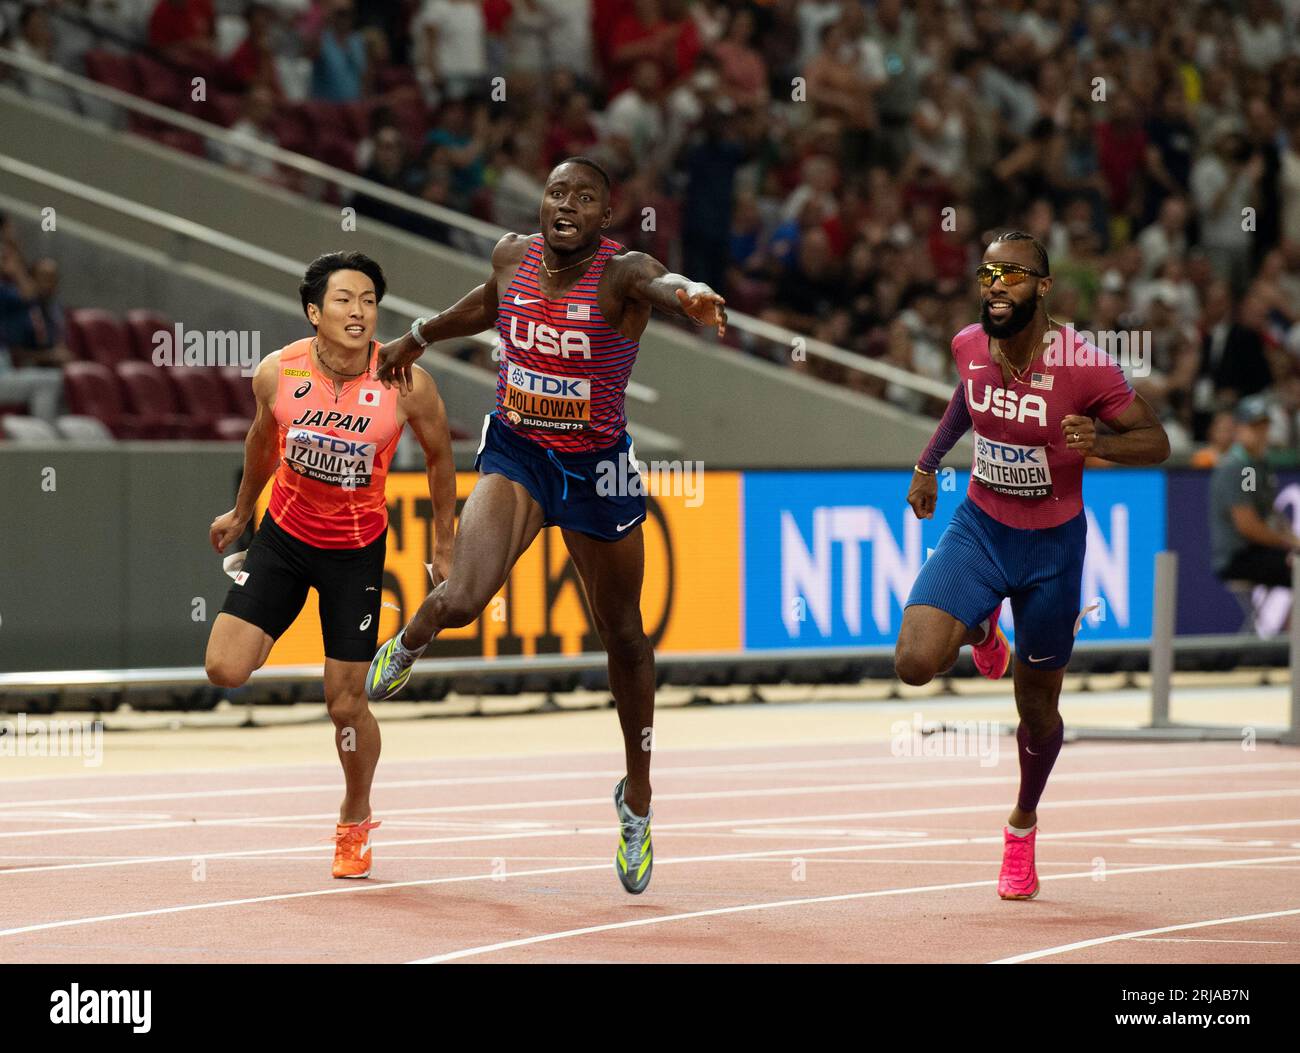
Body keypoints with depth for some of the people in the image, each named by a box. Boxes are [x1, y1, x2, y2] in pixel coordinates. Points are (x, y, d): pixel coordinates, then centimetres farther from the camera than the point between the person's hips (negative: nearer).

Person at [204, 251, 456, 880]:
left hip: (356, 550, -2)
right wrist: (241, 510, 22)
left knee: (346, 704, 0)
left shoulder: (407, 384, -20)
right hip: (284, 533, 2)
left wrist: (445, 551, 4)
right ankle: (271, 631, 25)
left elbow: (439, 458, -2)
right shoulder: (277, 373, -15)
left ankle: (355, 820, 27)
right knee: (225, 670, -12)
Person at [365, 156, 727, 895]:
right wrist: (420, 338, 34)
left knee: (623, 637, 11)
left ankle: (638, 797, 30)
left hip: (597, 470, -2)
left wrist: (688, 296, -70)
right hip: (516, 453, 2)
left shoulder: (621, 272, -20)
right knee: (463, 598, -21)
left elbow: (657, 284, -46)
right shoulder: (513, 257, -7)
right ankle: (413, 640, 18)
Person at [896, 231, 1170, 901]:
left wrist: (1100, 443, -34)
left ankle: (1024, 822, 42)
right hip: (979, 528, 2)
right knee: (916, 662, -20)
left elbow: (1156, 442, -14)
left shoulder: (1083, 365, -23)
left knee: (1037, 708, 11)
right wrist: (929, 461, 11)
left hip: (1053, 545, -2)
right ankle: (981, 627, 17)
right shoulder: (969, 346, -10)